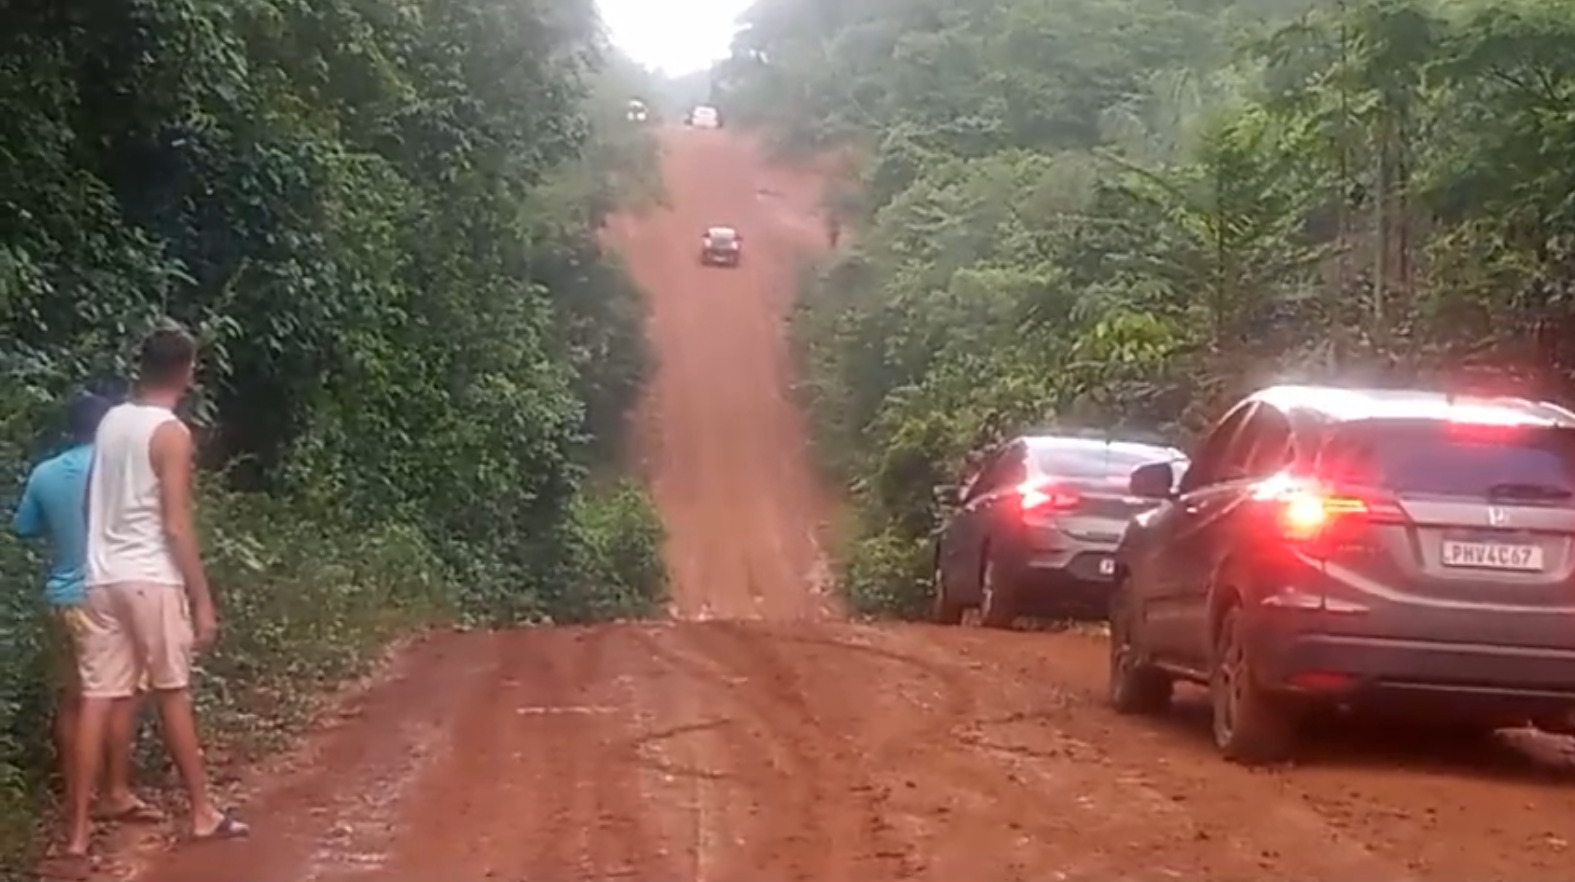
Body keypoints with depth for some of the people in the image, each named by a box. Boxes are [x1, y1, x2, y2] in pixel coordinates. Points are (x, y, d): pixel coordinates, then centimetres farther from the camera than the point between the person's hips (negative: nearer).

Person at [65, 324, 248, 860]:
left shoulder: (110, 421, 11)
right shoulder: (171, 434, -10)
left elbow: (96, 504, 15)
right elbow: (176, 525, -14)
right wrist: (203, 600, -11)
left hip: (102, 578, 6)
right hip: (152, 579, -6)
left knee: (97, 700, 3)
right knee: (173, 695, 5)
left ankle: (79, 829, 2)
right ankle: (203, 814, 15)